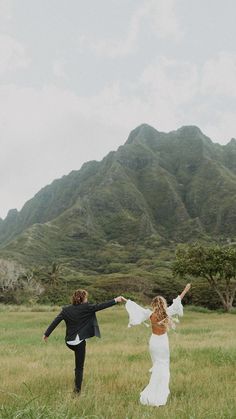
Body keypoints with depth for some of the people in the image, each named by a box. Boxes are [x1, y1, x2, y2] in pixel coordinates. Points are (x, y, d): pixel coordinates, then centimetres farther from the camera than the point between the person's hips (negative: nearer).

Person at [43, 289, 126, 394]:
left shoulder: (66, 310, 2)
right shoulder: (86, 308, -10)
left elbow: (55, 322, 1)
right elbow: (100, 306, -11)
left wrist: (46, 334, 9)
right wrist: (115, 300, -8)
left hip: (69, 341, 5)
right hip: (79, 342, -5)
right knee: (79, 367, 5)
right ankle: (77, 389, 9)